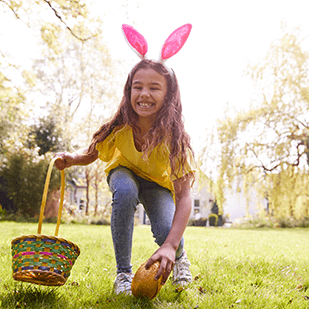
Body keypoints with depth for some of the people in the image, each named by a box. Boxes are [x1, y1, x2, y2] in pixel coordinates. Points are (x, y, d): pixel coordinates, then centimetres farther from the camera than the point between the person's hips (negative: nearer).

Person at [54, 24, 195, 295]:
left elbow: (184, 196, -39)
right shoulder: (119, 128, -28)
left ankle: (179, 256, 14)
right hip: (125, 173, 1)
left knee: (166, 232, -28)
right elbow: (90, 154, -9)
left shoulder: (174, 137, -34)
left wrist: (171, 246, -52)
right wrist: (70, 159, -34)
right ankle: (123, 272, -16)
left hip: (158, 183, -1)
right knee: (125, 192, -36)